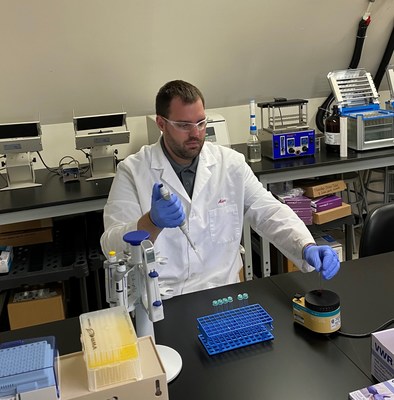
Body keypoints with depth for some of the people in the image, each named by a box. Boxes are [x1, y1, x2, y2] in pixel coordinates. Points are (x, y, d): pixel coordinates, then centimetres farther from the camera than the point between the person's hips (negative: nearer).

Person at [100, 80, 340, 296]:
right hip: (156, 299, -2)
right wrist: (152, 221, -30)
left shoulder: (231, 163, 2)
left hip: (222, 292, 3)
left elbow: (269, 212, 1)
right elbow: (113, 246, -10)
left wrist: (307, 247, -17)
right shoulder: (132, 171, -5)